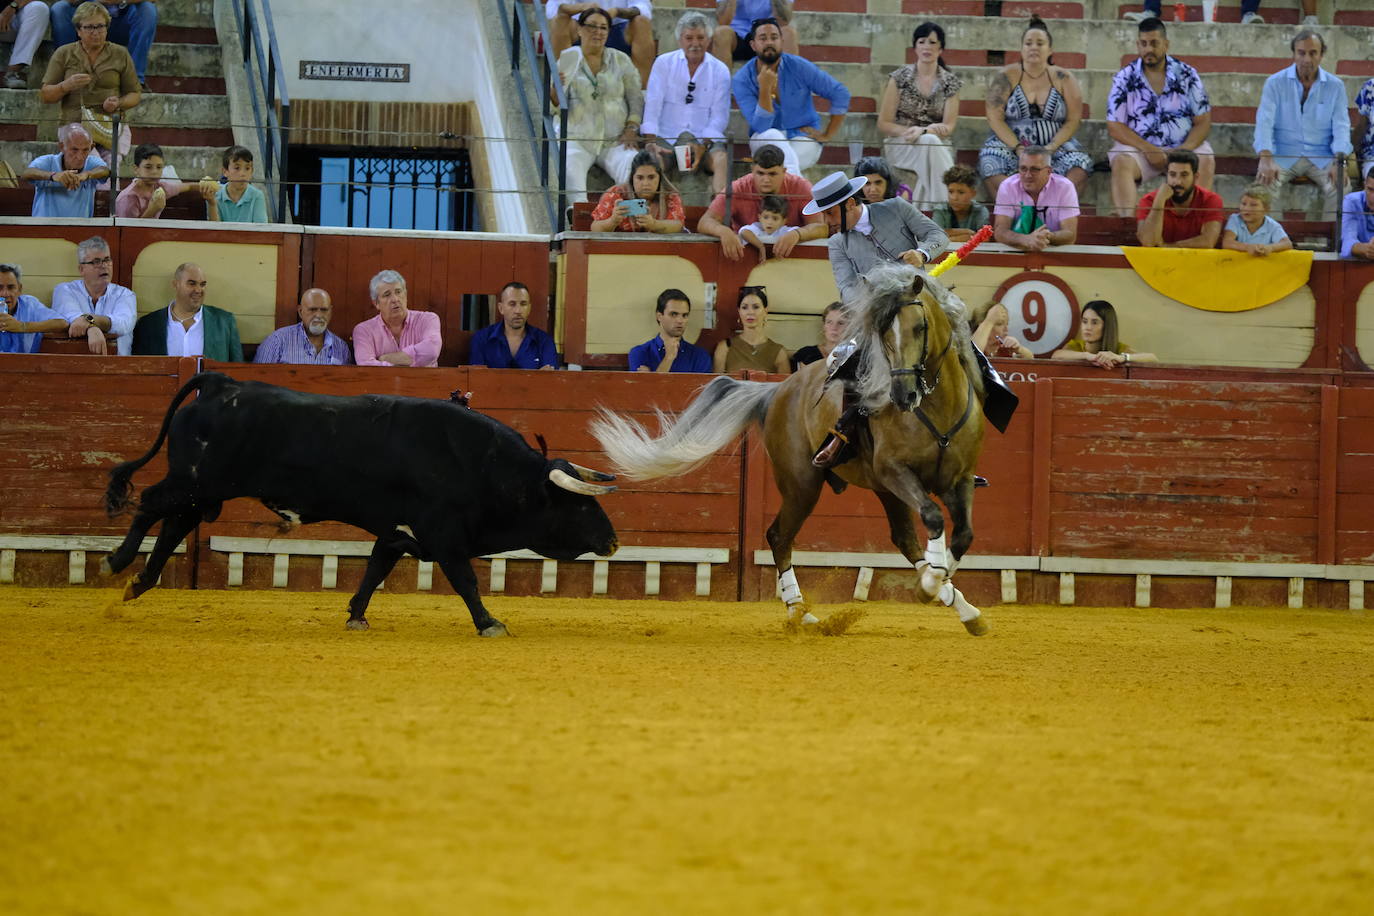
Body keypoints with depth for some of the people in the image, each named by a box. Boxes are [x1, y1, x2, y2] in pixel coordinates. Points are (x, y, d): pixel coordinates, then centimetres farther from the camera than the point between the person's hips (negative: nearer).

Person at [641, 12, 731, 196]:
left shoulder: (720, 71, 9)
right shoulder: (664, 63, 7)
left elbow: (719, 116, 3)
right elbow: (652, 106, 0)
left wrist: (703, 146, -14)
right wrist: (652, 143, -14)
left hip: (706, 139, 0)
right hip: (666, 137, 0)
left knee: (721, 158, -32)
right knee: (653, 158, -34)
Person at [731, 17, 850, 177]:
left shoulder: (799, 67, -8)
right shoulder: (742, 80, -9)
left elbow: (841, 95, -3)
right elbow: (761, 126, -19)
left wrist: (827, 135, -4)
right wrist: (765, 89, -30)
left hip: (803, 139, -1)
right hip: (764, 140, 1)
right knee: (772, 135, -36)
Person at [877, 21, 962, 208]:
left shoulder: (951, 82, 7)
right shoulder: (899, 78, 2)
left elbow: (949, 127, 0)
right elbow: (884, 124, 0)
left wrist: (922, 132, -21)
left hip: (939, 148, 1)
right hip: (899, 146, -1)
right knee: (929, 142, -35)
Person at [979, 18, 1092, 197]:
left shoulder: (1063, 79, 8)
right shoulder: (1006, 77, 6)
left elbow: (1073, 120, 3)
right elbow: (995, 118, -2)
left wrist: (1051, 148, -13)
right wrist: (1018, 148, -15)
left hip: (1055, 145, 1)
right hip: (1011, 144, -1)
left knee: (1080, 162, -32)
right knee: (990, 161, -35)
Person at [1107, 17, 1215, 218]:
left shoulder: (1187, 75, 3)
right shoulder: (1124, 78, 2)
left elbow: (1203, 122, 2)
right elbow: (1115, 127, -2)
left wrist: (1184, 150, -17)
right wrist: (1147, 149, -17)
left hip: (1183, 147, 1)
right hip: (1139, 147, -1)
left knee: (1206, 161, -30)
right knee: (1121, 162, -32)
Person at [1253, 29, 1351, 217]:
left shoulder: (1335, 86, 5)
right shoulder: (1275, 83, 1)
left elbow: (1341, 127, 0)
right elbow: (1264, 122, -8)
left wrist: (1338, 163, -19)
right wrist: (1266, 160, -25)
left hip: (1322, 157, 1)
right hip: (1284, 155, -1)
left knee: (1339, 185, -29)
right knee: (1267, 182, -32)